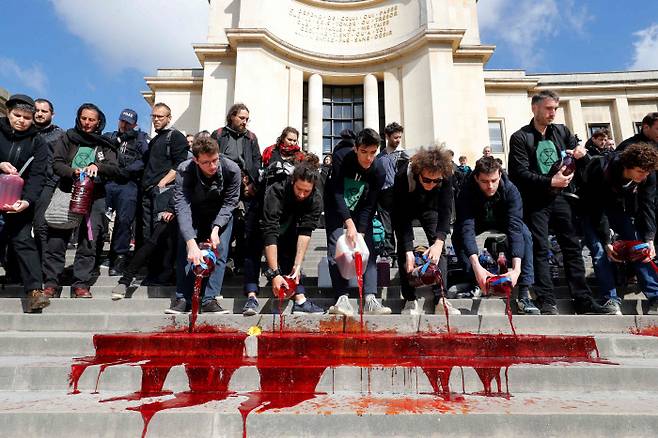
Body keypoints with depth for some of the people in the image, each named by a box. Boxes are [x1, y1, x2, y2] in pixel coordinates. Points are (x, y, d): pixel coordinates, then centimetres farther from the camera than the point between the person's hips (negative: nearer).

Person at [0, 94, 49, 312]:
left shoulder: (37, 143, 1)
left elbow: (37, 176, -8)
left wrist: (27, 200, -23)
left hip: (19, 199, -1)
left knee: (23, 239, -9)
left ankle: (34, 290, -16)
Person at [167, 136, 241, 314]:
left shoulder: (232, 170, -30)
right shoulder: (184, 170, -32)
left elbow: (230, 203, -19)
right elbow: (182, 206, -39)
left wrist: (216, 228, -32)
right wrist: (191, 242, -50)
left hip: (220, 214, 0)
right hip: (194, 213, 0)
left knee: (219, 251, -14)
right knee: (186, 251, -13)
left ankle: (209, 299, -11)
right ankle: (182, 298, -6)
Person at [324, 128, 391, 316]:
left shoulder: (379, 171, -19)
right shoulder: (341, 157, -24)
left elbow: (369, 206, -16)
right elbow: (337, 193, -27)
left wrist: (360, 233, -23)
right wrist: (349, 223, -36)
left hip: (360, 212, 2)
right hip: (336, 209, -2)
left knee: (368, 249, -10)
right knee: (336, 250, -15)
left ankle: (370, 299, -14)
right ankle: (341, 299, -19)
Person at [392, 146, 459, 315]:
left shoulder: (446, 177, -33)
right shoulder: (403, 176, -39)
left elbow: (445, 211, -30)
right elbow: (401, 218, -37)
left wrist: (439, 242, -44)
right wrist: (408, 252, -42)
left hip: (429, 207, 2)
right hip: (405, 208, -2)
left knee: (439, 248, -12)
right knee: (403, 247, -16)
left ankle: (440, 298, -9)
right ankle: (410, 300, -11)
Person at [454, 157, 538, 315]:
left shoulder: (511, 190, -32)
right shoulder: (467, 192, -34)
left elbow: (515, 228, -40)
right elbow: (467, 229, -43)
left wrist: (516, 268, -51)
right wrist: (476, 267, -56)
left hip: (501, 221, 0)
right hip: (478, 221, 0)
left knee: (525, 232, -28)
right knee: (457, 235, -28)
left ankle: (525, 294, -26)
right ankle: (476, 284, -17)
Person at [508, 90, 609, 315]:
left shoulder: (562, 131, 12)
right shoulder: (520, 137, -4)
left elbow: (577, 155, 19)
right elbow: (521, 173, -13)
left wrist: (580, 152, -4)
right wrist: (550, 182, -21)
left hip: (559, 197, 5)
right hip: (535, 201, -5)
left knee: (572, 247, 4)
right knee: (540, 250, -3)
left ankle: (583, 299, 11)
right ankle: (546, 301, 2)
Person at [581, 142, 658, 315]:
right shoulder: (602, 171, -33)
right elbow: (597, 210, -28)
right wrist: (606, 242, -27)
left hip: (620, 209, 5)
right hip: (593, 210, -4)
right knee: (599, 252, -17)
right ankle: (611, 300, -13)